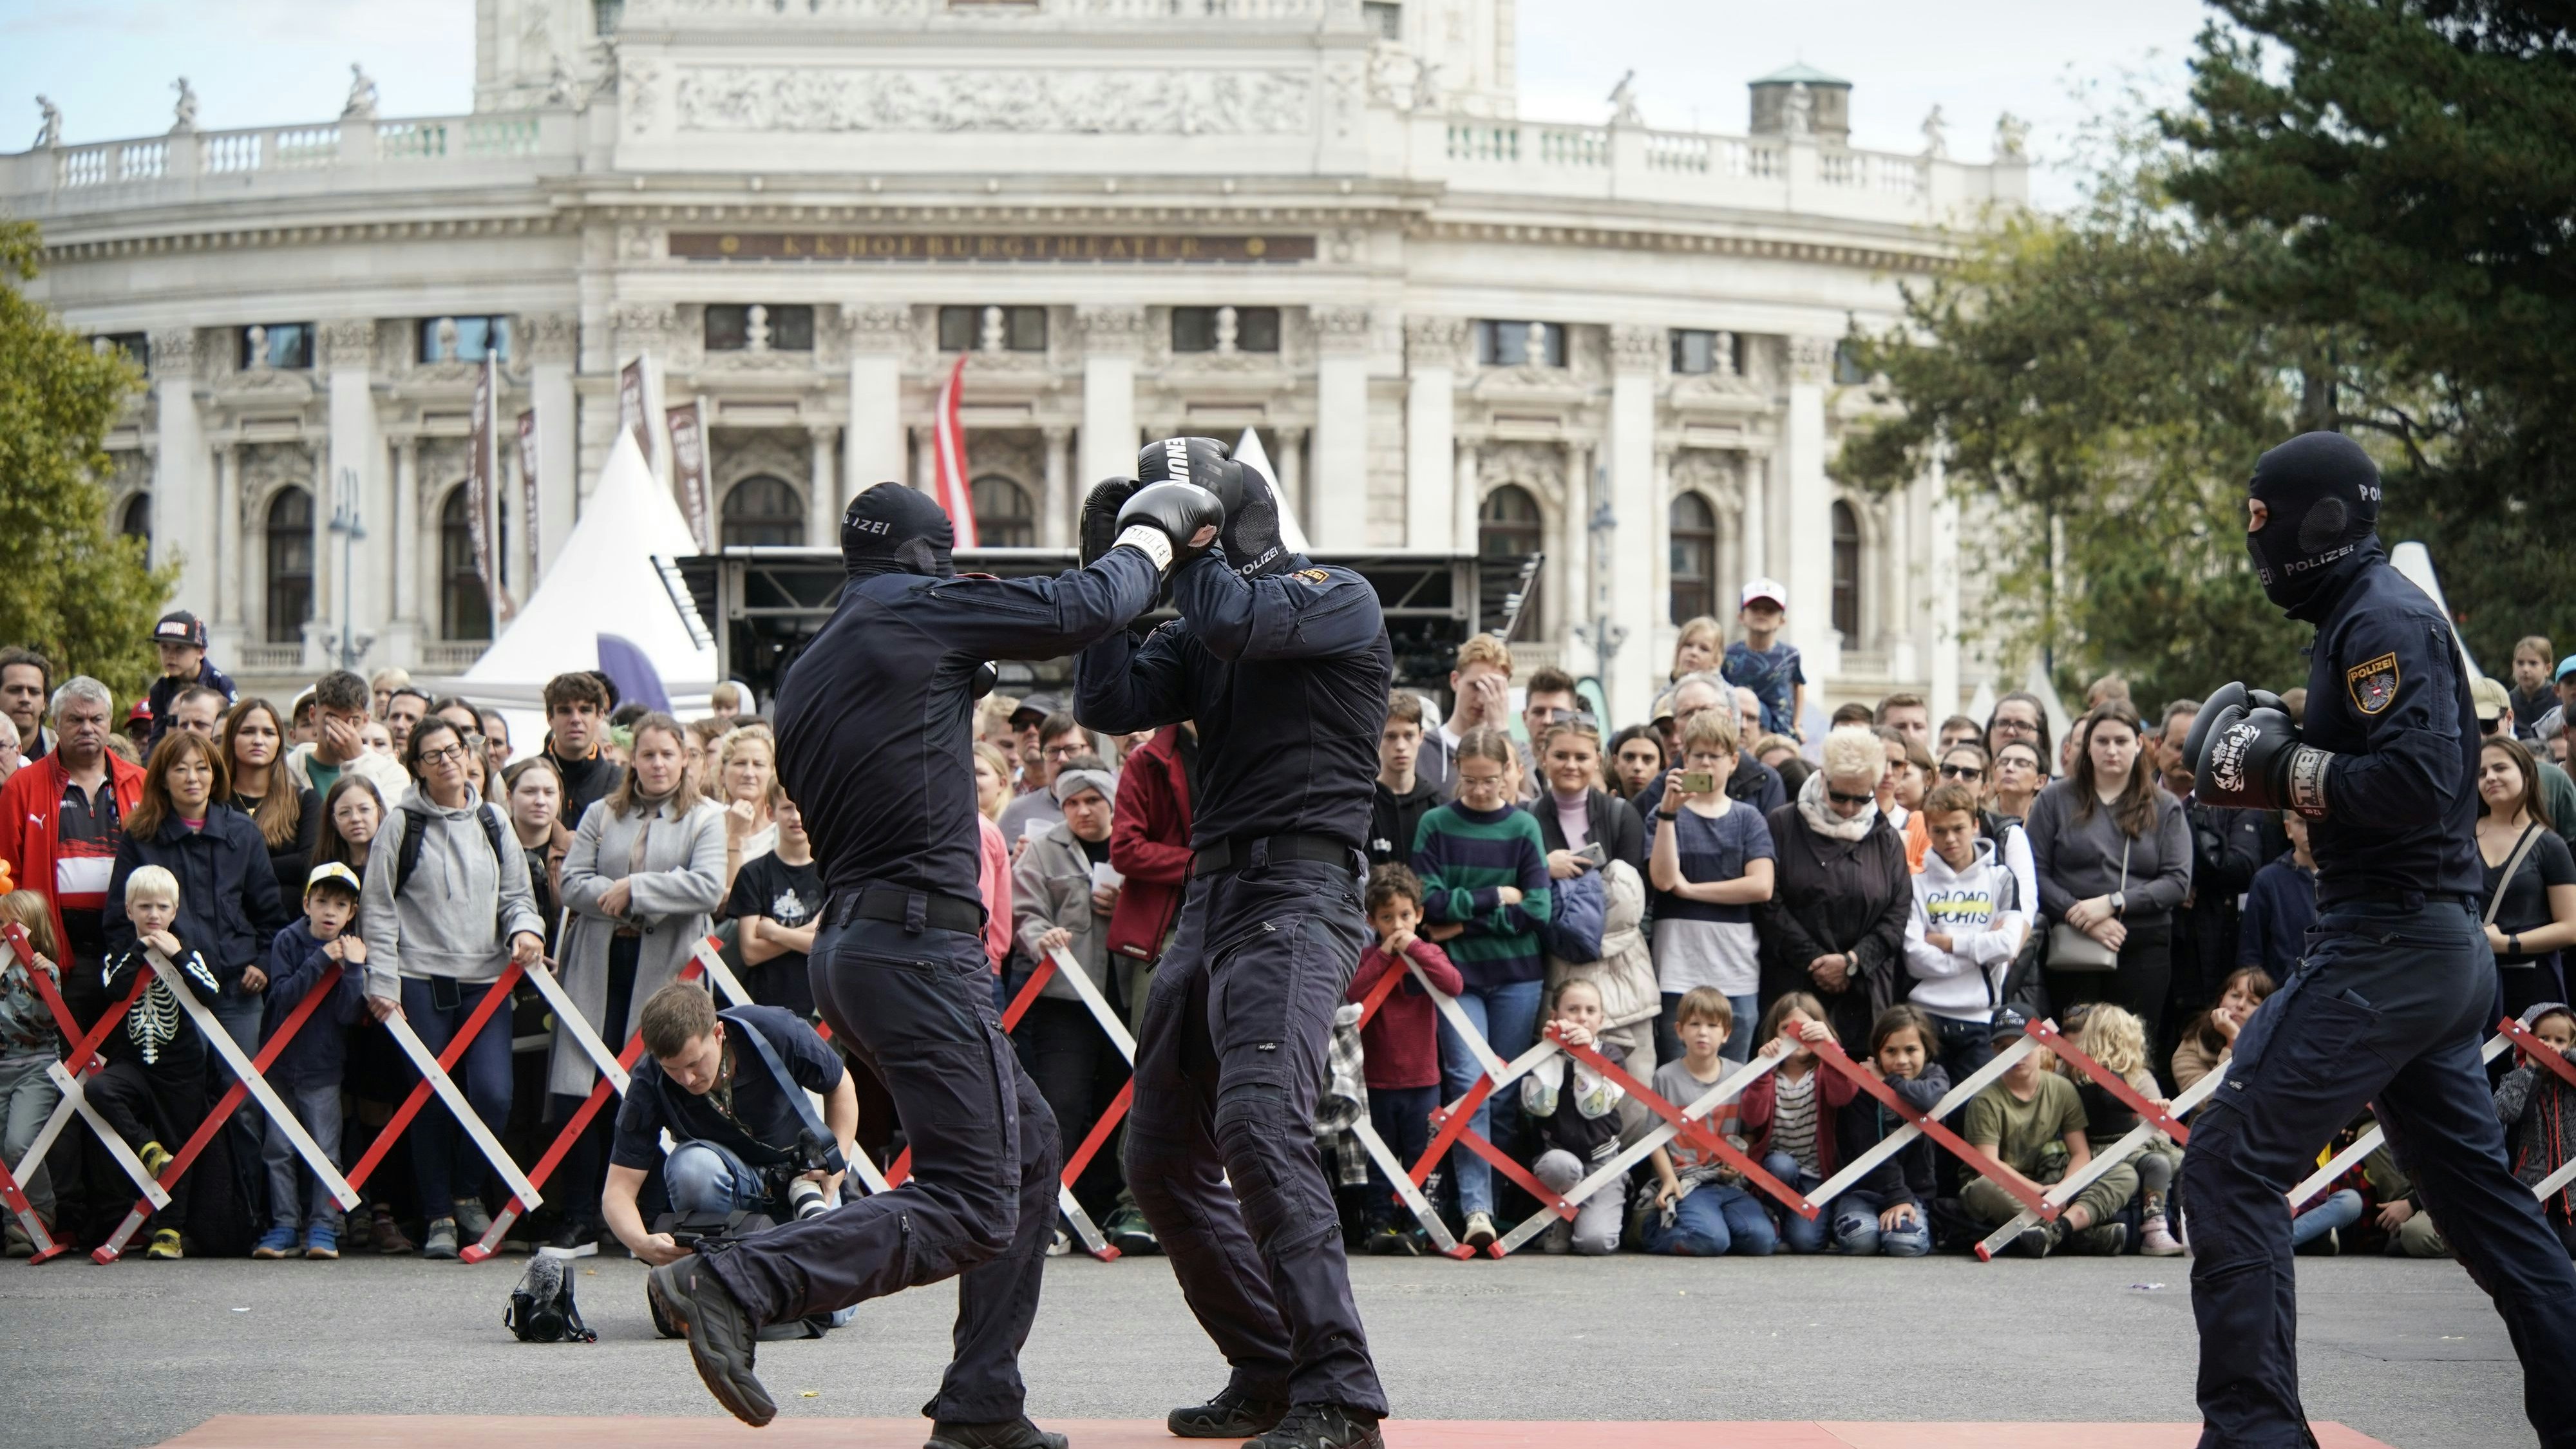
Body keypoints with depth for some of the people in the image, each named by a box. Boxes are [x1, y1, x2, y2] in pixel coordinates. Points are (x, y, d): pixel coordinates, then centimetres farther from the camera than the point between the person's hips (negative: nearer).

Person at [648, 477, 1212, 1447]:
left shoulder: (803, 680, 18)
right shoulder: (917, 610, -5)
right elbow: (1083, 609, -4)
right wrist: (1155, 531, 12)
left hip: (849, 941, 10)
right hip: (922, 946, -10)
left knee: (1028, 1146, 18)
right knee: (972, 1207, -10)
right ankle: (735, 1286, -19)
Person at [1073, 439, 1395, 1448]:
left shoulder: (1339, 599, -1)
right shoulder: (1201, 633, 20)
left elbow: (1231, 621, -19)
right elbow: (1109, 703, 8)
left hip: (1294, 900, -9)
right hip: (1210, 900, 9)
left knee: (1258, 1120, -26)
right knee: (1160, 1157, 10)